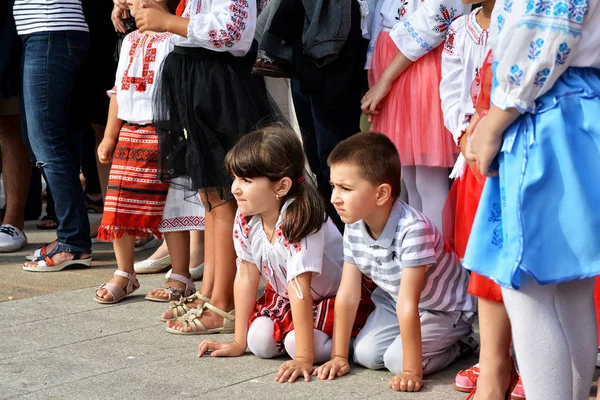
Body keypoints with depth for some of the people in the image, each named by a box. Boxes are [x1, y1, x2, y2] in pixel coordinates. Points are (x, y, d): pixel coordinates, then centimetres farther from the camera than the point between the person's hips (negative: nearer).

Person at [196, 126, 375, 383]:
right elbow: (246, 277, -8)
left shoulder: (299, 220, -33)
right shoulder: (245, 218, -13)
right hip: (284, 295, 6)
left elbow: (300, 288, -36)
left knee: (296, 341, -29)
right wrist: (239, 342, -5)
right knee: (259, 340, -18)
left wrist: (304, 358, -35)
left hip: (339, 296, -6)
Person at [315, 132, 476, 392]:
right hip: (393, 300, 7)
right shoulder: (354, 227, -14)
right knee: (365, 354, -11)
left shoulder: (413, 229, -38)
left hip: (446, 308, -6)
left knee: (396, 359, -22)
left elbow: (408, 305, -38)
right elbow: (347, 293, -9)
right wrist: (339, 356, -7)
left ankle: (455, 343, 4)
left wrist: (411, 371, -35)